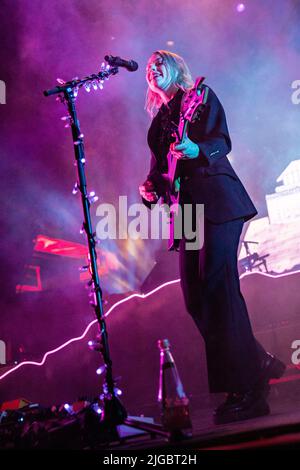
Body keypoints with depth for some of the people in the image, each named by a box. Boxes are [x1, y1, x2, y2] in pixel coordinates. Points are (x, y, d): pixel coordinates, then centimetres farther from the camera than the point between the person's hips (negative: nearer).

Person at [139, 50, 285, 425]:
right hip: (188, 208, 7)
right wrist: (151, 188, 2)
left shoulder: (201, 96, 7)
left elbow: (222, 141, -7)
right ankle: (259, 364, 16)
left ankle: (246, 392, -16)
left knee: (217, 286, -19)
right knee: (196, 298, 0)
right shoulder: (159, 119, 25)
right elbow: (158, 165, 24)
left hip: (217, 200, -7)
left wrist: (197, 150, -28)